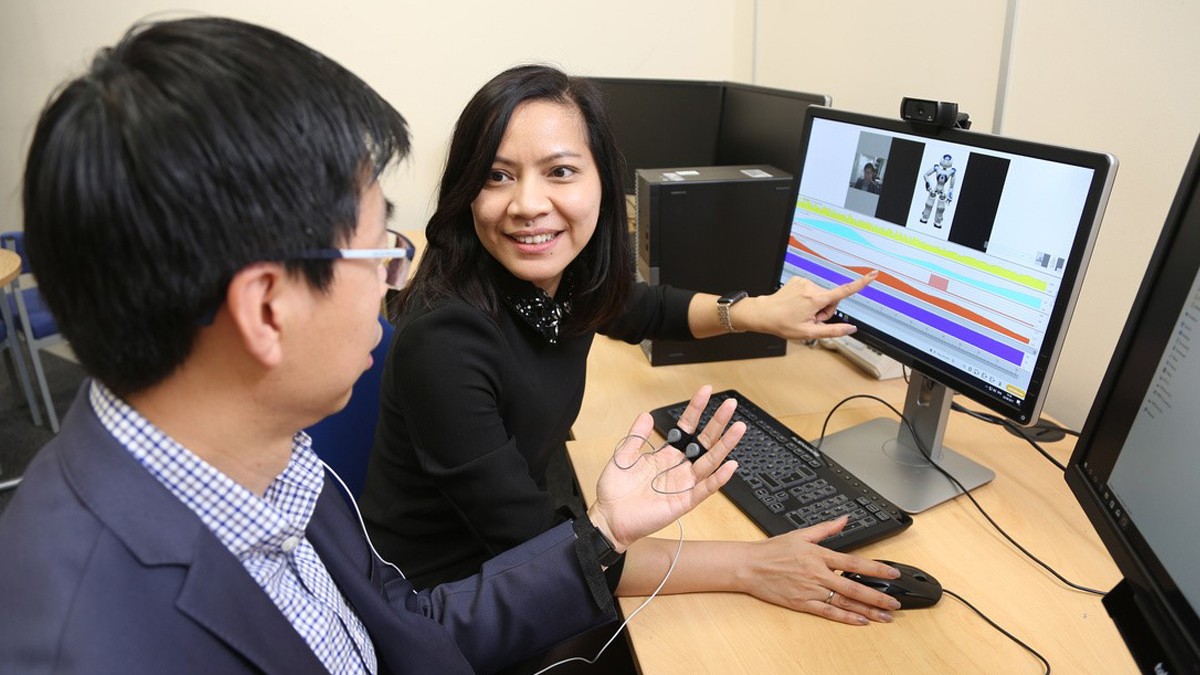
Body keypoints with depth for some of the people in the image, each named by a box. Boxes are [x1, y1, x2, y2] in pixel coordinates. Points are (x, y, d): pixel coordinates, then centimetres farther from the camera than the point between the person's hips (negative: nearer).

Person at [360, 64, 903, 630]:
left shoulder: (568, 279, -11)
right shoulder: (444, 338, -31)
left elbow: (645, 311, 13)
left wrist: (757, 312, -3)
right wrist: (748, 565, -24)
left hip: (512, 565, 5)